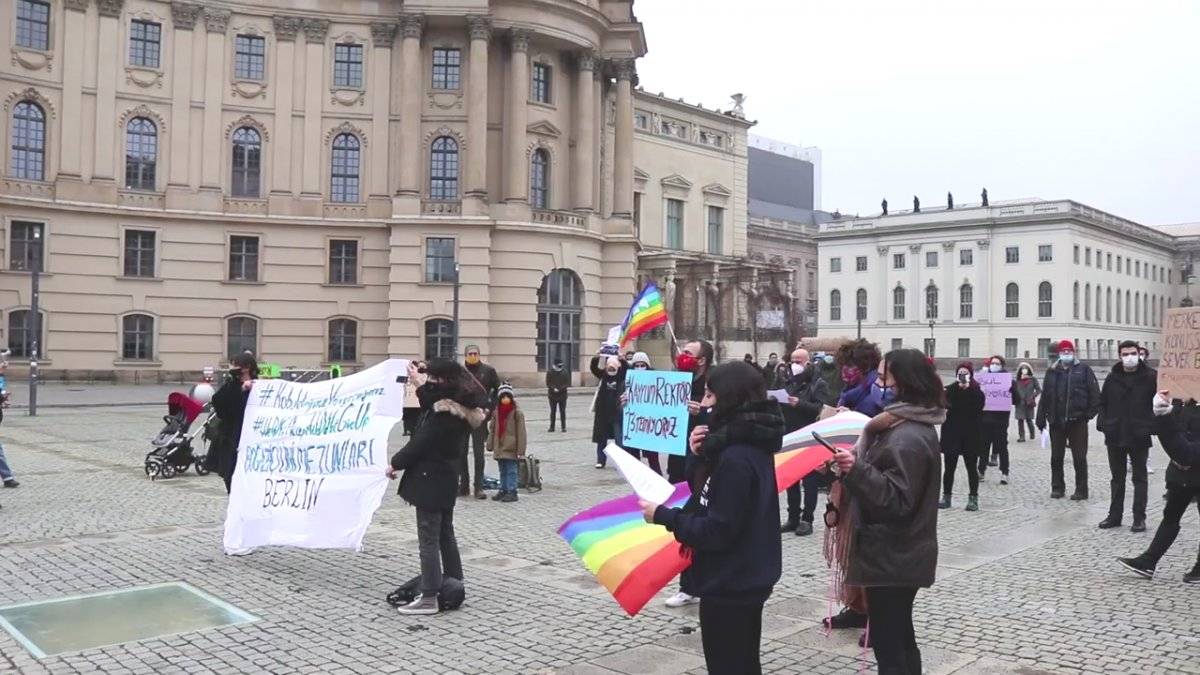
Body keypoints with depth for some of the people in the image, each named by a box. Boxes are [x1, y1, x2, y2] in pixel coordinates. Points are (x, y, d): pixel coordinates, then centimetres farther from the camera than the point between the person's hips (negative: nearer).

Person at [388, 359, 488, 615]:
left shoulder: (443, 414, -22)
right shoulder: (461, 410, 6)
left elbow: (420, 444, -19)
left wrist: (395, 463, -5)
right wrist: (421, 386, 22)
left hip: (429, 479, -10)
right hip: (446, 477, 10)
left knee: (428, 538, -4)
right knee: (445, 533, 19)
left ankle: (429, 598, 0)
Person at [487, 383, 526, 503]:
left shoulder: (517, 412, -10)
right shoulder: (497, 412, 8)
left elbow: (521, 431, -11)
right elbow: (492, 429, 13)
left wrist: (520, 450, -14)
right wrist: (490, 445, 9)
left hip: (511, 448, -6)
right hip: (499, 447, 6)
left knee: (511, 470, -3)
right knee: (502, 471, 15)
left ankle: (512, 492, 1)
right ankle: (503, 490, 23)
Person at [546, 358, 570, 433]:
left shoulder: (565, 372, 3)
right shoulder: (550, 372, -1)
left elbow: (567, 382, 6)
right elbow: (548, 383, -4)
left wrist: (567, 387, -13)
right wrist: (553, 388, -18)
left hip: (562, 395, 0)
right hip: (553, 395, 0)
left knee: (562, 411, 2)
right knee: (553, 411, 7)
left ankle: (563, 427, 7)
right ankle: (552, 427, 14)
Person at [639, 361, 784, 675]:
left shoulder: (736, 457, -25)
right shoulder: (750, 445, 5)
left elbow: (717, 531, -25)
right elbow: (712, 501, 10)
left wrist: (663, 516, -18)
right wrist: (702, 456, -3)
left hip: (729, 585, -10)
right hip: (747, 579, 10)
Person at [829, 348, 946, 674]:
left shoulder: (906, 439, -23)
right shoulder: (914, 426, 10)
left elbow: (898, 499, -28)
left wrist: (857, 471, -35)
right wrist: (856, 468, 19)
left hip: (891, 557, -11)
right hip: (901, 553, 11)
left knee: (887, 642, -1)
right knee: (901, 635, 21)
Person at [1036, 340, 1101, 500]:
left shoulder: (1084, 370, 3)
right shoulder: (1052, 372, 11)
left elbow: (1094, 393, -2)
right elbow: (1044, 396, 10)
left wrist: (1090, 413, -10)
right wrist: (1041, 419, 6)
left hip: (1077, 420, -3)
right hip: (1056, 421, 3)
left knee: (1079, 457, 1)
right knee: (1056, 457, 9)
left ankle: (1081, 490, 8)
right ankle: (1057, 487, 19)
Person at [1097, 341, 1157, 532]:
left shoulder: (1151, 377, -6)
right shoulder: (1112, 378, 4)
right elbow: (1103, 403, 10)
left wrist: (1151, 427, -14)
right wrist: (1103, 424, -2)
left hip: (1139, 437, -3)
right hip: (1115, 437, 3)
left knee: (1140, 478, 7)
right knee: (1117, 478, 13)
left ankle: (1139, 518, 13)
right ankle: (1115, 516, 21)